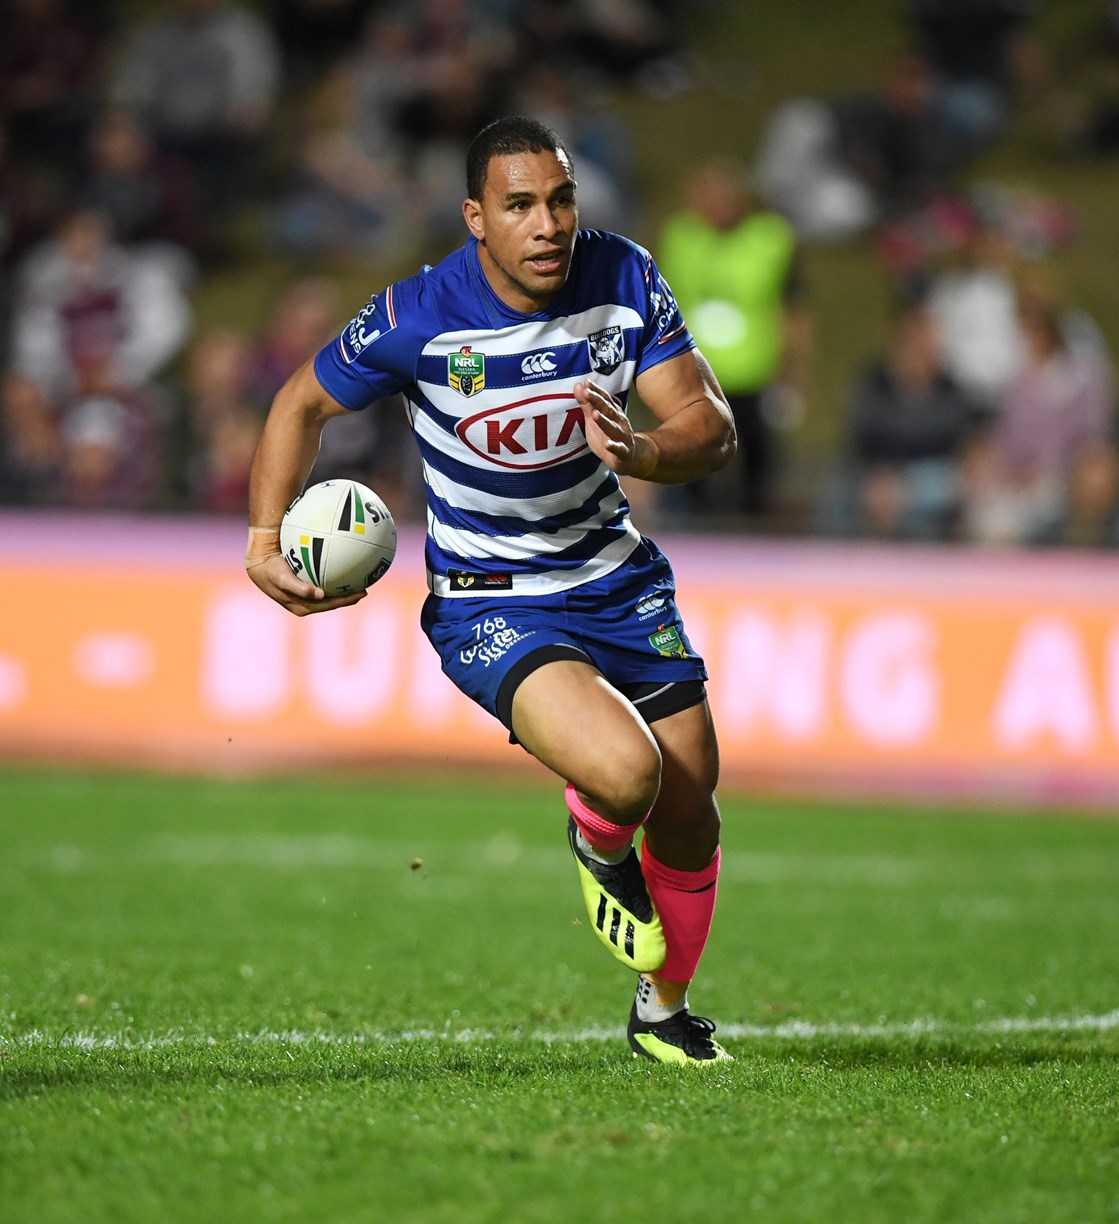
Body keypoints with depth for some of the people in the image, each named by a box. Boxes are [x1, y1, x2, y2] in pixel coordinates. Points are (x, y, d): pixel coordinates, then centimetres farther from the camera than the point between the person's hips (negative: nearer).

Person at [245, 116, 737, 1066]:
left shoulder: (624, 280, -11)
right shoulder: (418, 319, -20)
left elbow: (711, 425, -11)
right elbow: (304, 404, -2)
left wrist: (639, 451, -33)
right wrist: (265, 542, -10)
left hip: (617, 577, 5)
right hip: (488, 603, -5)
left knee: (688, 813, 10)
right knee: (624, 771, -29)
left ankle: (663, 1012, 38)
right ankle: (598, 847, 11)